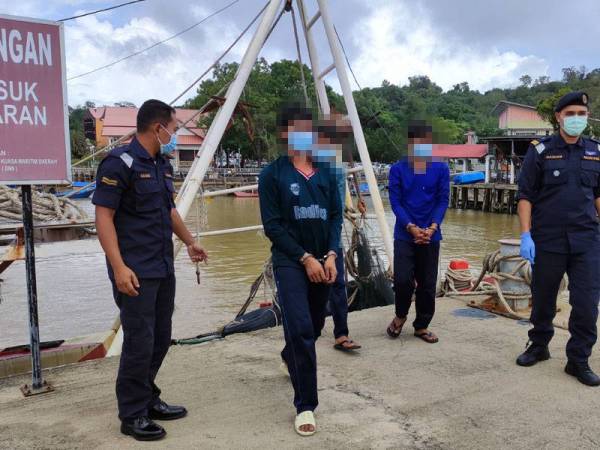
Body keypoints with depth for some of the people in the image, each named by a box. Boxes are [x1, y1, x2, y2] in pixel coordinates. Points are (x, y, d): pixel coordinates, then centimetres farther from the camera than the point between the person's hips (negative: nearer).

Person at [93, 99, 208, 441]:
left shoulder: (162, 164, 13)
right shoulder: (120, 163, -12)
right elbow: (104, 216, -16)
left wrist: (190, 242, 28)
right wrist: (119, 267, -23)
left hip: (164, 268, 8)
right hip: (135, 272, -8)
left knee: (161, 338, 14)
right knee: (140, 342, -2)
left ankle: (148, 399, 30)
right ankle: (133, 415, 13)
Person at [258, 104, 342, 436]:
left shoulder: (325, 172, 7)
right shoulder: (272, 174, -5)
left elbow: (336, 216, 5)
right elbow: (272, 225, -9)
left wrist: (331, 255, -9)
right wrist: (305, 258, -14)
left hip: (323, 261, 5)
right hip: (289, 261, -5)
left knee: (315, 325, 17)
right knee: (300, 329, -14)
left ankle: (290, 358, 50)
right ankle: (305, 406, -2)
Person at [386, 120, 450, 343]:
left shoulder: (441, 169, -1)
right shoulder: (398, 169, -3)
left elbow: (443, 201, -1)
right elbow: (395, 202, -5)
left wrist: (432, 228, -14)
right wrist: (412, 228, -16)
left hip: (431, 235, 1)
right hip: (404, 234, -1)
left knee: (428, 283, 7)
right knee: (403, 279, -10)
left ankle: (422, 326, 23)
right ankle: (400, 315, 19)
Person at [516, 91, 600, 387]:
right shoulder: (540, 151, -1)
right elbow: (526, 196, -3)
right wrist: (525, 235, -11)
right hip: (548, 239, -2)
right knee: (543, 298, 11)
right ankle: (539, 346, 32)